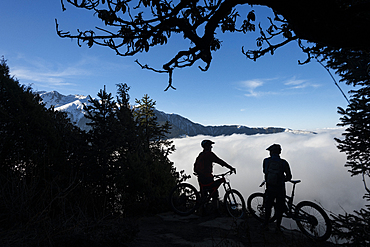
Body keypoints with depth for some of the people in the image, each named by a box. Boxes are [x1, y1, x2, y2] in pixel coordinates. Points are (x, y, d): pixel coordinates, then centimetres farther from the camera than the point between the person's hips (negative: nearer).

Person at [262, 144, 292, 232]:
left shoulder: (266, 161, -4)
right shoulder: (284, 163, -7)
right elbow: (289, 177, -3)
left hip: (269, 188, 1)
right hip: (280, 189, -1)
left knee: (268, 206, 16)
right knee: (279, 208, 14)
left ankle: (265, 225, 23)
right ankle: (278, 227, 20)